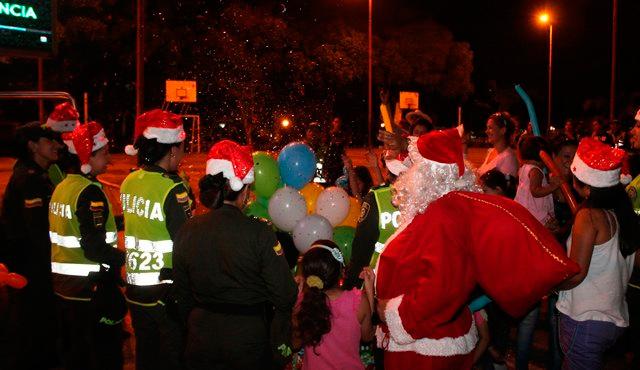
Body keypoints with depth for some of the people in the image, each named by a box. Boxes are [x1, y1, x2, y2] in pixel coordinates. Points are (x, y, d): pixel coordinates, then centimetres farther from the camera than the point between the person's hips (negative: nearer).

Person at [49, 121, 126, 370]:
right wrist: (124, 258, -11)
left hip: (63, 285, 9)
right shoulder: (90, 192, -19)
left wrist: (114, 223, 16)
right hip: (91, 288, -9)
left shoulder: (62, 187, 9)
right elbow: (95, 248, -24)